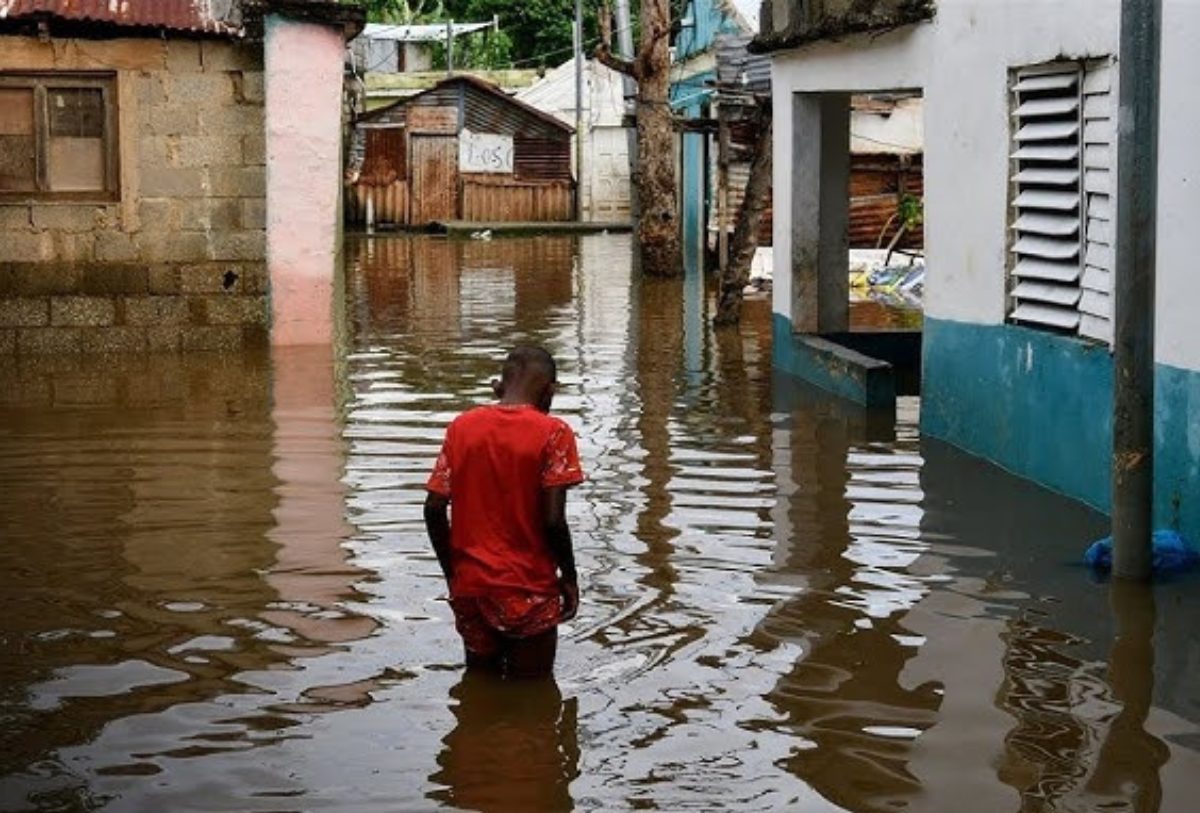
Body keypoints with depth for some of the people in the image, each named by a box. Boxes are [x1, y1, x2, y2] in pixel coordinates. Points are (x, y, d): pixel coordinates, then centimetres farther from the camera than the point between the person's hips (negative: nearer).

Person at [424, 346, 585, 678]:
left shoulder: (462, 426, 1)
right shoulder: (552, 433, -10)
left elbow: (434, 509, 0)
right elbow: (552, 520, -15)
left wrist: (452, 572, 11)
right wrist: (569, 577, -1)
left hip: (470, 586, 4)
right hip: (529, 590, -4)